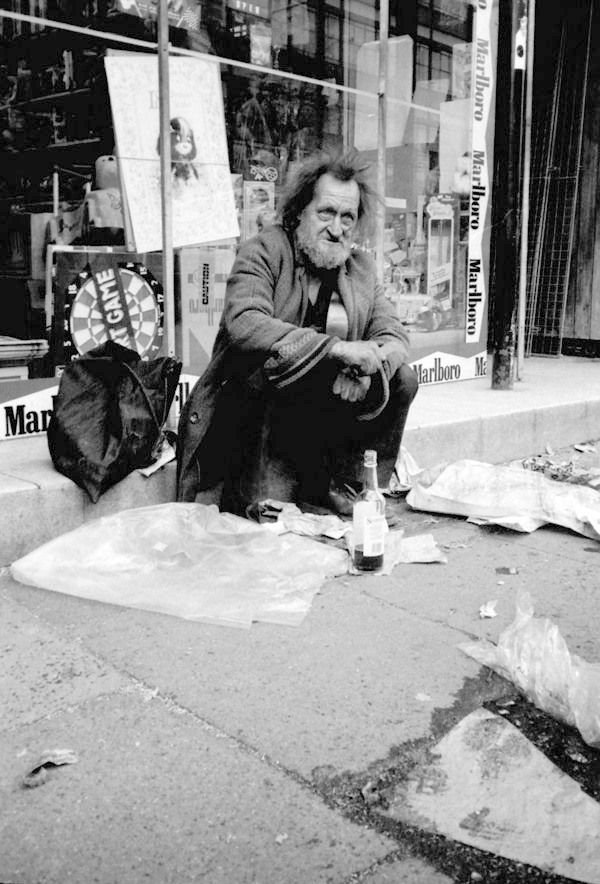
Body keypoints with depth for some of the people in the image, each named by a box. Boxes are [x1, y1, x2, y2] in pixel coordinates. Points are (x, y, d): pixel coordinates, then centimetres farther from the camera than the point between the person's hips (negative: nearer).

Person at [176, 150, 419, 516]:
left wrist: (369, 367, -23)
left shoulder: (361, 267, 10)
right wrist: (334, 348, -35)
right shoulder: (263, 252, -9)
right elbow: (243, 325, -28)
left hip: (329, 409, 5)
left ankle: (342, 485, -2)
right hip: (256, 408, -5)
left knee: (402, 378, -13)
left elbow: (395, 336, 3)